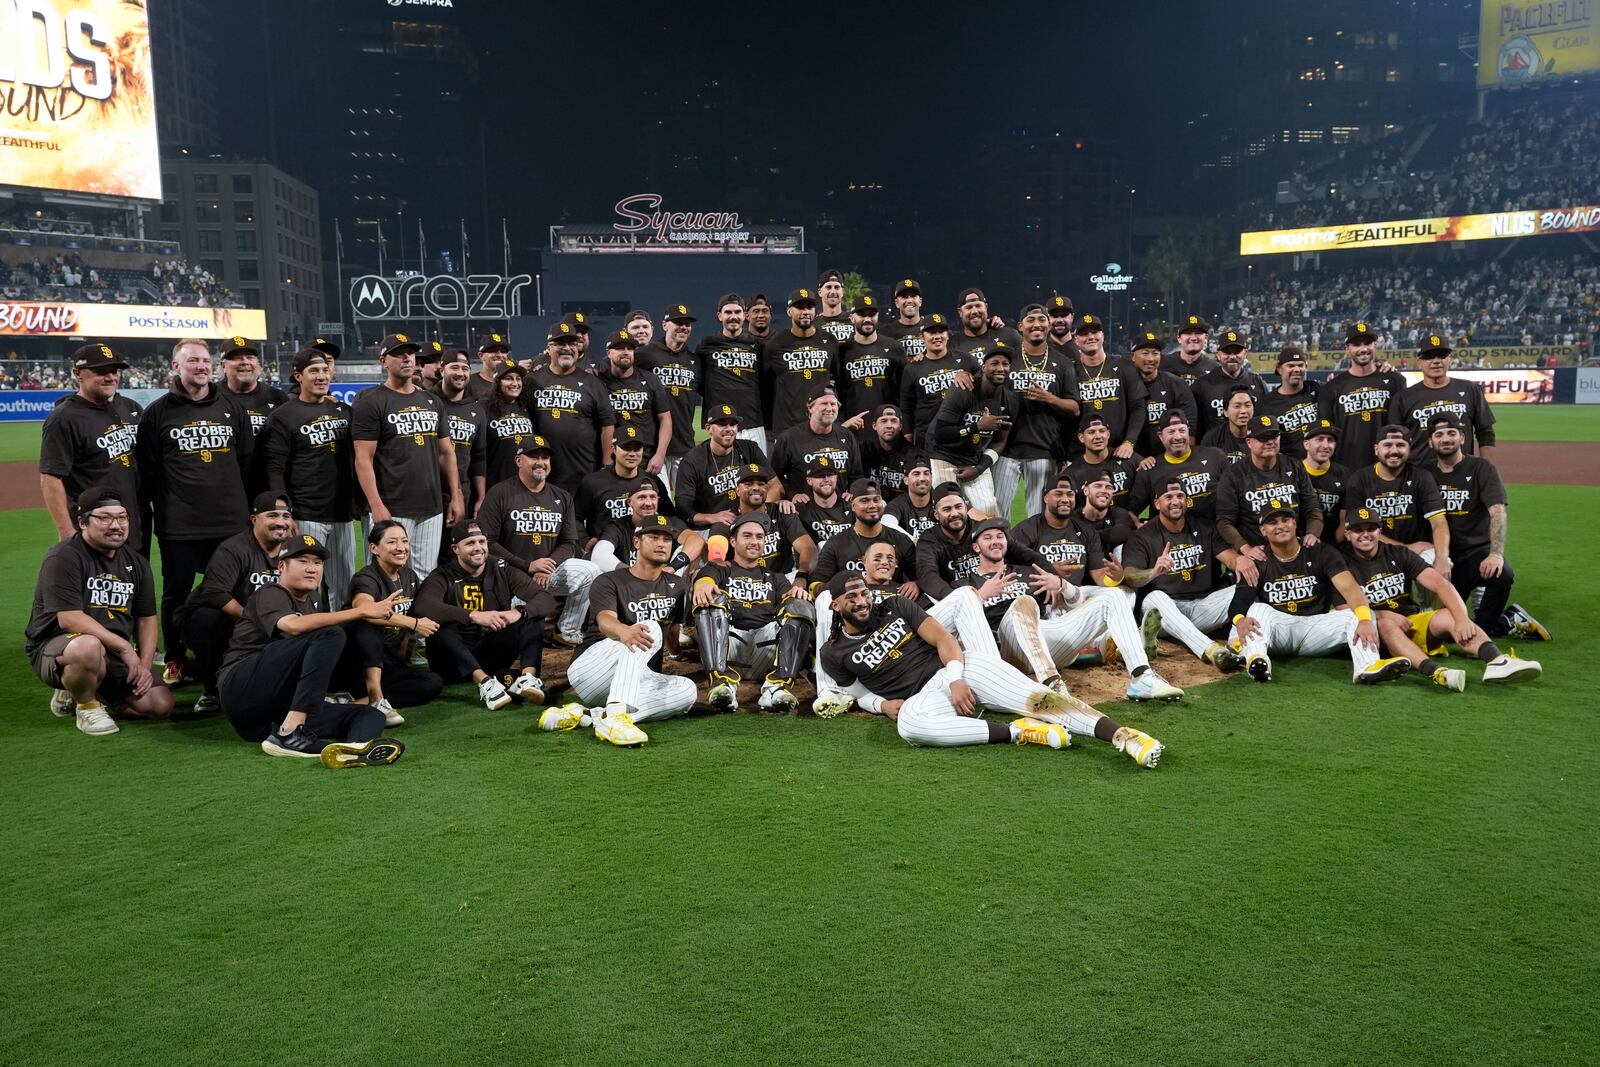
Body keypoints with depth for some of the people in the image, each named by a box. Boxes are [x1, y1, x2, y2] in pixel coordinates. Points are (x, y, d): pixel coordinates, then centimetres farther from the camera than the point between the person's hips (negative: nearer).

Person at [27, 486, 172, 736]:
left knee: (161, 705, -9)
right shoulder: (62, 557, -12)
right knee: (88, 647, -42)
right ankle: (86, 706, -9)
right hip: (53, 647, -6)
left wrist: (144, 666, -3)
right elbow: (69, 619, -21)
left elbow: (146, 619, 12)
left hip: (113, 654, 6)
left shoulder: (136, 563, 10)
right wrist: (124, 647, -23)